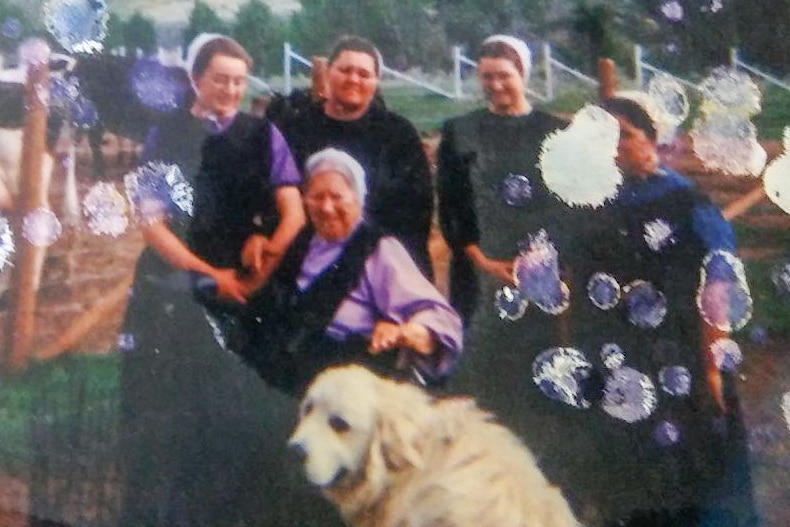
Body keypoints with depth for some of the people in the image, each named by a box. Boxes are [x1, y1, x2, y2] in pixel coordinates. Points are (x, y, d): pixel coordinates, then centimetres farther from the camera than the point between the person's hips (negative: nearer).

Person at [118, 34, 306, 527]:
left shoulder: (263, 135, 6)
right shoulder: (166, 136, 4)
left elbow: (294, 212, 0)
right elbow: (152, 222, -2)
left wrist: (263, 262, -18)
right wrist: (209, 275, -11)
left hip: (251, 291, 1)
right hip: (177, 292, 0)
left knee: (247, 409, 0)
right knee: (175, 410, 1)